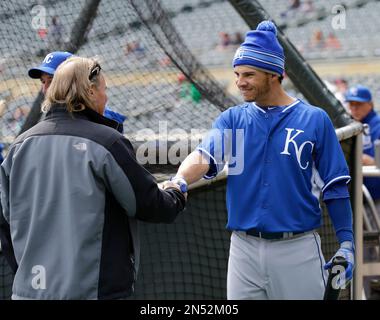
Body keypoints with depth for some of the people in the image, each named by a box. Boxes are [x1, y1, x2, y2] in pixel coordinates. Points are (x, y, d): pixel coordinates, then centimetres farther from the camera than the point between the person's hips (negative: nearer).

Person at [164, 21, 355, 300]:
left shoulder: (314, 120, 0)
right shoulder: (232, 120, 7)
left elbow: (335, 186, 1)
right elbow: (205, 156, -12)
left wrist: (347, 243, -7)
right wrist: (180, 181, -33)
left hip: (298, 248, -2)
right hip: (244, 248, 2)